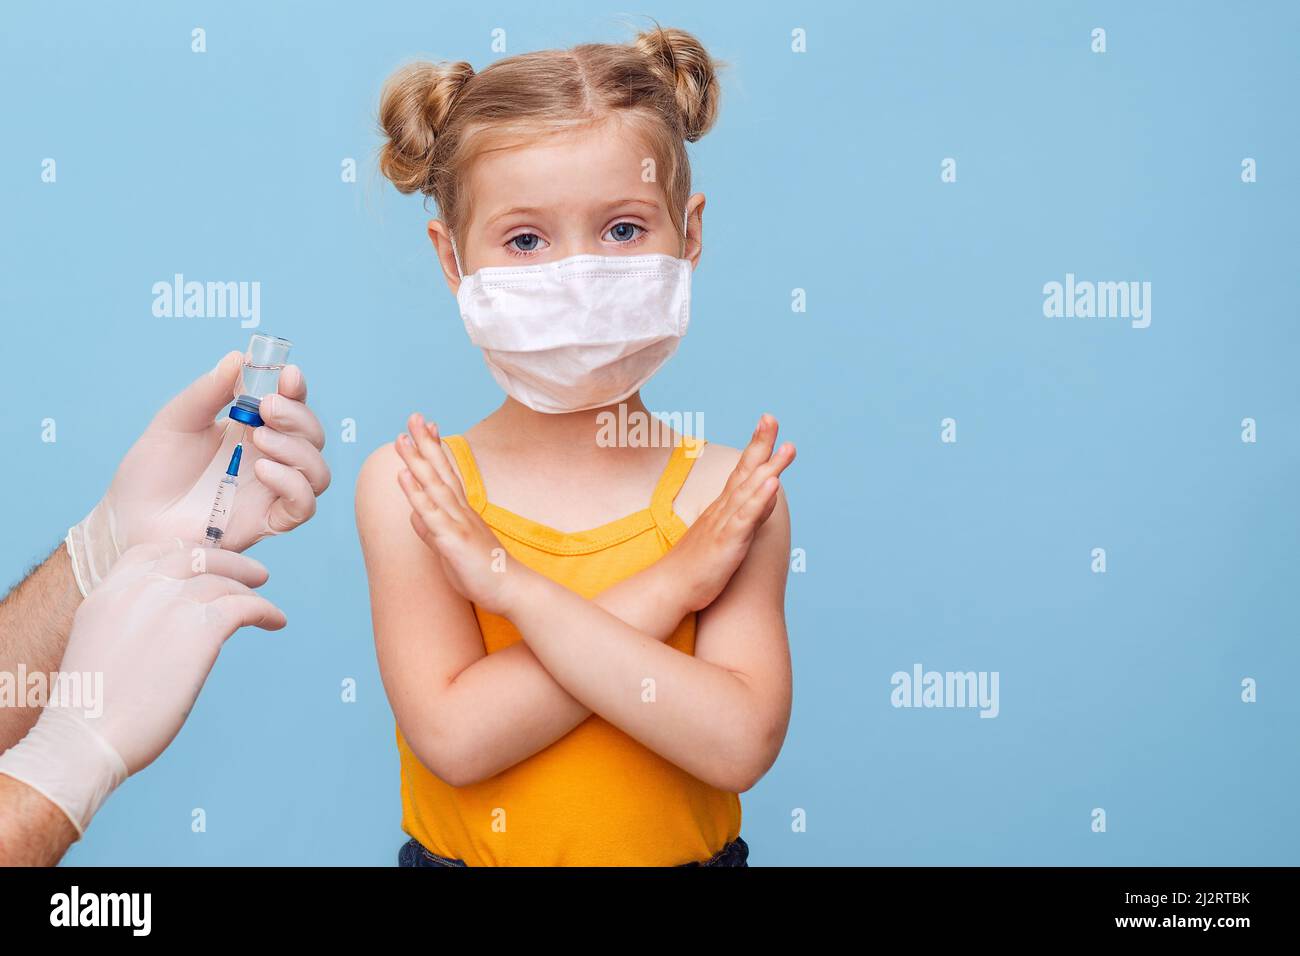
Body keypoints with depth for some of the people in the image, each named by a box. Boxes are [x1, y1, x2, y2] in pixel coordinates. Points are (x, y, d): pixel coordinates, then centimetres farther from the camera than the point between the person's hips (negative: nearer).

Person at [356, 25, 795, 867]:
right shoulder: (406, 487, -10)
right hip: (461, 851, 1)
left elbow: (738, 744, -20)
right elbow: (453, 736, -18)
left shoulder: (732, 492, -11)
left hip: (686, 850, 0)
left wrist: (514, 586, -23)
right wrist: (668, 587, -22)